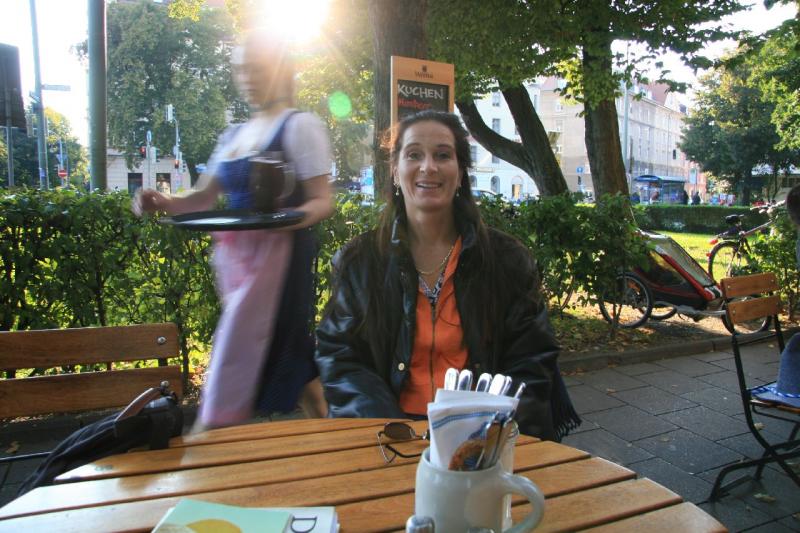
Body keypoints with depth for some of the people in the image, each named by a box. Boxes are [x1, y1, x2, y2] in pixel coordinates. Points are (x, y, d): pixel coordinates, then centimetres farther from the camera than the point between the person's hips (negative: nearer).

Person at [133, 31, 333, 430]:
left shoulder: (299, 126, -4)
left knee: (235, 361, -5)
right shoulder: (233, 135, 18)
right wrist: (166, 203, -4)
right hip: (235, 255, 7)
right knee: (289, 355, 14)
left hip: (279, 253, -7)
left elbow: (322, 202, -10)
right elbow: (205, 198, 16)